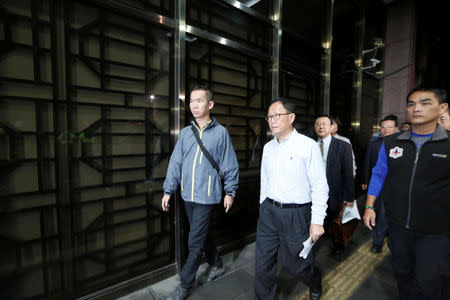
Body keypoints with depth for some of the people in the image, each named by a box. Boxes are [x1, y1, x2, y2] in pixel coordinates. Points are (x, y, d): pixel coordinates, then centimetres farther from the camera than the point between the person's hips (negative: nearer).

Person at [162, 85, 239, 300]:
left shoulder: (220, 132, -7)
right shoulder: (186, 133, 4)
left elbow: (229, 165, -2)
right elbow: (175, 162, 6)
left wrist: (230, 192, -1)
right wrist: (168, 191, 5)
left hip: (207, 196, -5)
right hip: (188, 195, 5)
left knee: (195, 242, 3)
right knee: (203, 234, 20)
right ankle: (216, 265, 44)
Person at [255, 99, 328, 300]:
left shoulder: (308, 145, -11)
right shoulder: (268, 147, 6)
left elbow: (320, 186, -11)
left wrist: (317, 221, -11)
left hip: (296, 214, -4)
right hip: (268, 211, 5)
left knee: (295, 262, 16)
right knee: (262, 263, 12)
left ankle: (315, 282, 50)